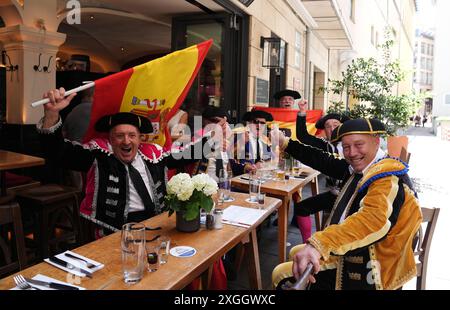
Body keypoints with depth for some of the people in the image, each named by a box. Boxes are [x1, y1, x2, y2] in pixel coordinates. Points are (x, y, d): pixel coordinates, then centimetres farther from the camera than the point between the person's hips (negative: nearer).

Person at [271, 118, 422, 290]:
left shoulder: (389, 178, -28)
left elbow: (373, 219, -45)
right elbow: (325, 161, 9)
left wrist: (317, 244, -58)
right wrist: (285, 143, 10)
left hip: (364, 270, -9)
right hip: (350, 251, 9)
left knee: (282, 275, -2)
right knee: (295, 254, 26)